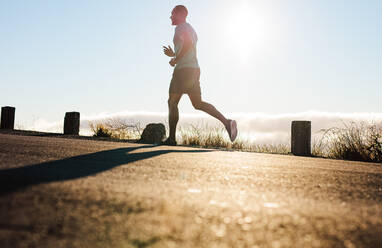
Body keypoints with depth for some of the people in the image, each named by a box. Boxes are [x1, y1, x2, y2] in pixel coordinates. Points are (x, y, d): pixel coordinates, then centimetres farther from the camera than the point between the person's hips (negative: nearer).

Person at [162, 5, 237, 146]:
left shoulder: (181, 27, -4)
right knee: (198, 103, 6)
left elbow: (187, 44, -22)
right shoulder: (191, 29, 26)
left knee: (172, 102, 0)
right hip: (195, 69, 9)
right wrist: (174, 55, 30)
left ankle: (172, 138, -1)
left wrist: (175, 59, -11)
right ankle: (226, 122, -10)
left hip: (183, 69, -9)